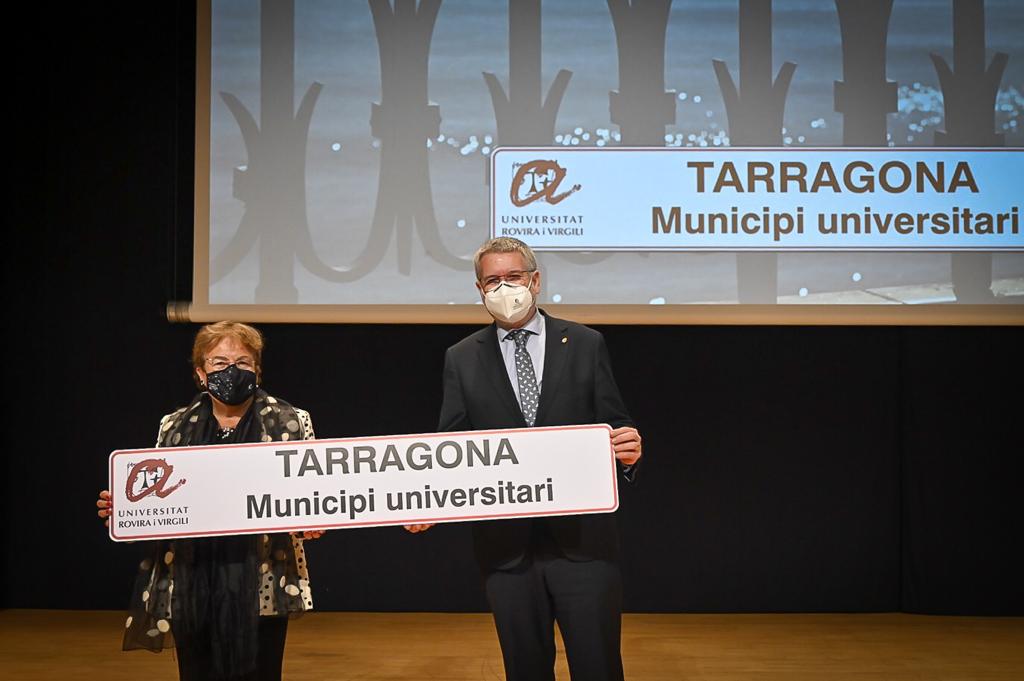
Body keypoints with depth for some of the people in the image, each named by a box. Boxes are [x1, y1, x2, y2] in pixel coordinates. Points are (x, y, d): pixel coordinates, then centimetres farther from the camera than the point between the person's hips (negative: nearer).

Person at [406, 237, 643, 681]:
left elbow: (614, 426, 5)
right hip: (506, 543, 1)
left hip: (582, 538, -1)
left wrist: (628, 449, -18)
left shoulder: (585, 345, 5)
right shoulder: (462, 358, 8)